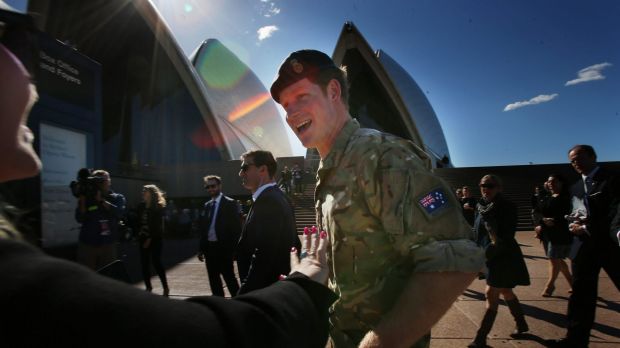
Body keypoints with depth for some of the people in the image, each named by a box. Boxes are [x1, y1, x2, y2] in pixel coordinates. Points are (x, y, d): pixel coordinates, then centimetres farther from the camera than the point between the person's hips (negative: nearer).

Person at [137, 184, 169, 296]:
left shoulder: (158, 207, -6)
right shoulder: (141, 206, 11)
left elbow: (158, 225, -10)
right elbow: (138, 221, 12)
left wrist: (150, 239, -14)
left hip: (155, 238, -6)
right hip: (143, 238, 6)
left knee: (156, 262, -8)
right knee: (144, 263, 5)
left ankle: (165, 287, 2)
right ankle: (148, 286, 16)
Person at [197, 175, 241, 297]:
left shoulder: (230, 203, -6)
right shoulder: (207, 205, 13)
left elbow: (236, 227, -10)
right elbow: (203, 228, 14)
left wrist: (233, 248, -15)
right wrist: (201, 249, 10)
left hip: (224, 247, -6)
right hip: (209, 247, 7)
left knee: (229, 277, -1)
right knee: (213, 279, 12)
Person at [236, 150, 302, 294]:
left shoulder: (267, 201, -21)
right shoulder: (277, 197, 11)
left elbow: (263, 257, -26)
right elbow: (294, 244, 16)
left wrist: (245, 293, -22)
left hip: (263, 288, -10)